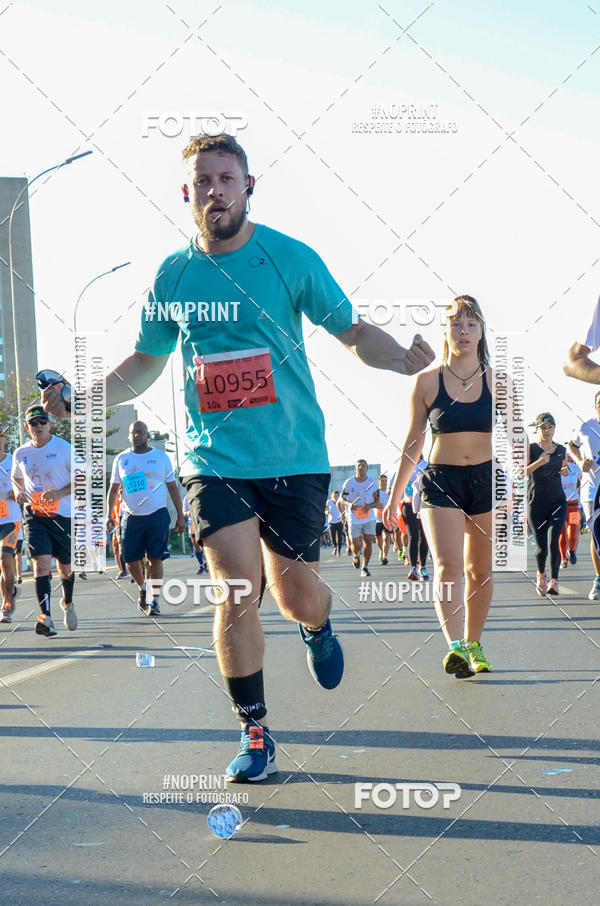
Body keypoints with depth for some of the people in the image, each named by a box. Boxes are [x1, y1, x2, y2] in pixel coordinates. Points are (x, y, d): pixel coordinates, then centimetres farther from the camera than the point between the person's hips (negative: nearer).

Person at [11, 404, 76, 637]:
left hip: (63, 515, -1)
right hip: (34, 515, 1)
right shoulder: (20, 453, 6)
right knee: (41, 564, -16)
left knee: (66, 567, 10)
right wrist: (18, 492, 1)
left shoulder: (63, 448, -4)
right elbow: (16, 479, 24)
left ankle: (67, 603, 39)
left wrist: (60, 493, -18)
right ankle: (45, 617, -21)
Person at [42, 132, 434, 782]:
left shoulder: (291, 258, -3)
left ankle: (317, 627, 43)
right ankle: (254, 734, 6)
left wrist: (402, 359, -17)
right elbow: (144, 363, 17)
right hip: (215, 458, 1)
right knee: (236, 594, -10)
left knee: (297, 597, 3)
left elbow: (352, 331, 3)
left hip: (294, 457, -1)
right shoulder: (173, 275, 4)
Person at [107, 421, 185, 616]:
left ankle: (154, 599, 1)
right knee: (131, 559, 1)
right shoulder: (121, 459, 9)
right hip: (131, 517, 1)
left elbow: (172, 487, 9)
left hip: (157, 514, -1)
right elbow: (113, 489, 12)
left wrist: (180, 515, 4)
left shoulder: (161, 457, 7)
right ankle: (142, 587, 29)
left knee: (155, 558, -6)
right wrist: (109, 515, 0)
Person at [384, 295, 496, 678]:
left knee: (480, 570, 9)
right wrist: (396, 495, 9)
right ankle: (455, 646, -26)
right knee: (448, 564, -17)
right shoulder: (428, 381, 1)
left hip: (487, 478, 2)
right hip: (441, 479, -2)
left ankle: (473, 643, 24)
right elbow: (413, 442, 8)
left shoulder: (496, 380, 3)